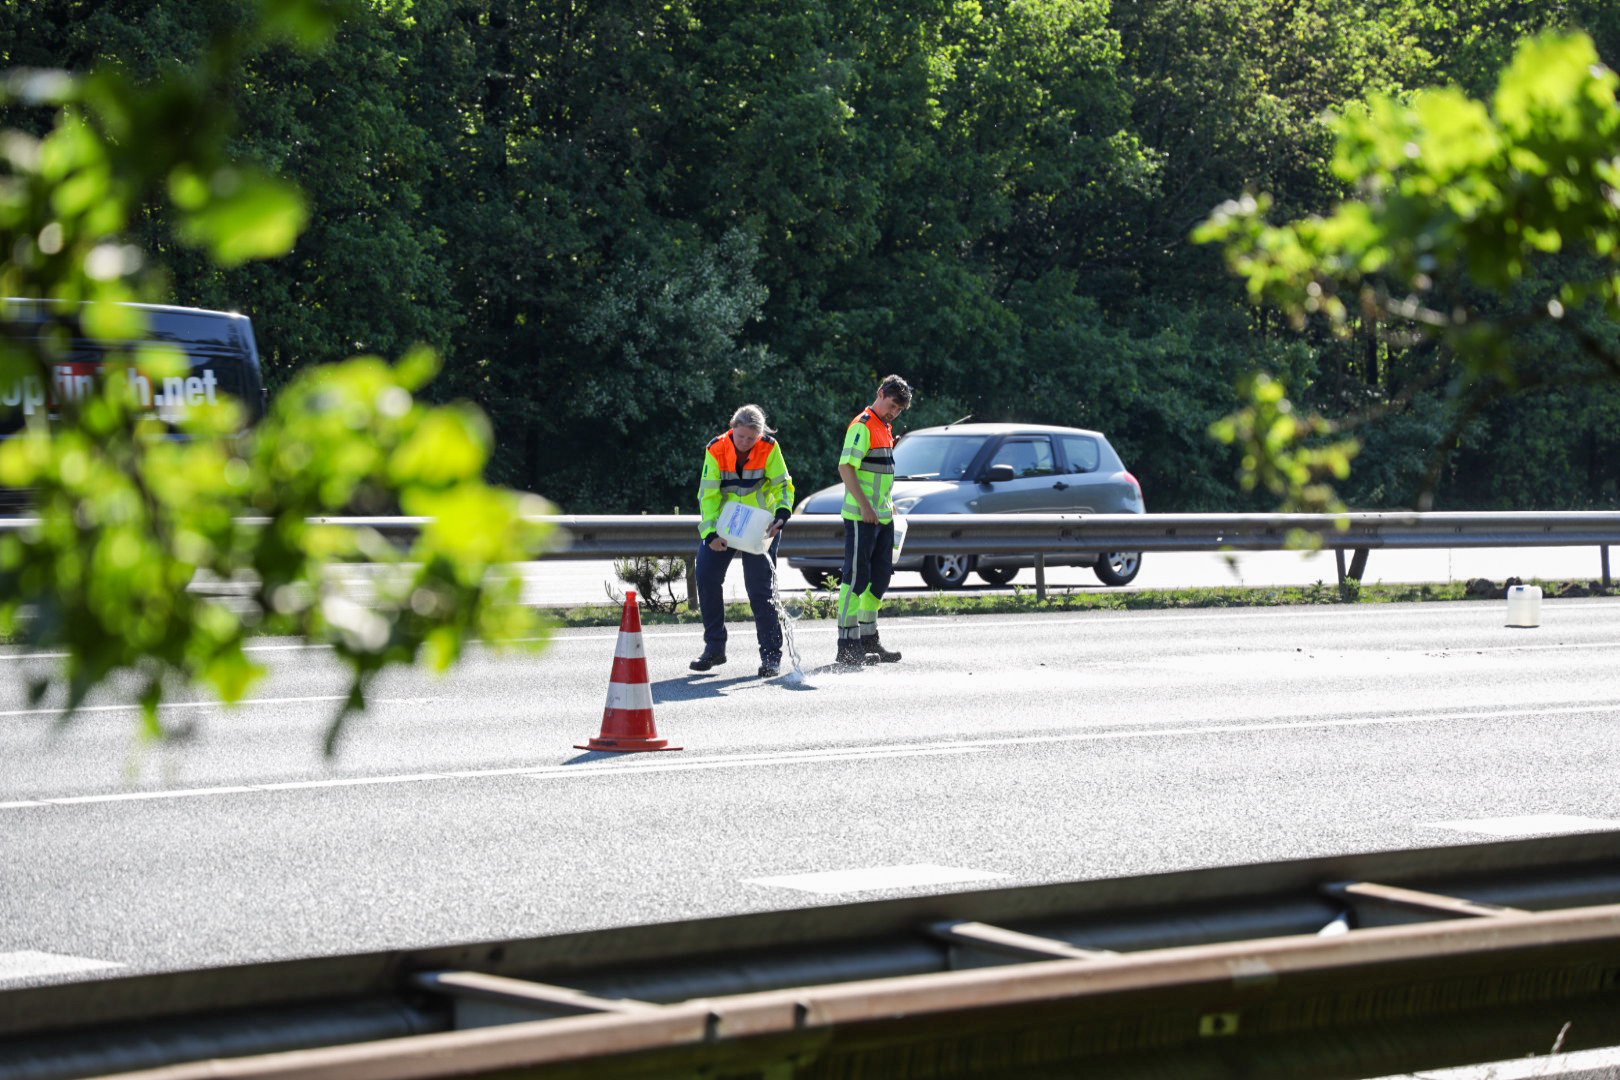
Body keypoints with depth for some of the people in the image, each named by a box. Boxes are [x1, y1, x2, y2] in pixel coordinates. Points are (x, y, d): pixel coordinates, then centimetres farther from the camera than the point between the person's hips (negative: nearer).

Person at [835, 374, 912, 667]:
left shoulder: (885, 428, 17)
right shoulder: (863, 426, -13)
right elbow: (846, 467, -21)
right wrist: (865, 506, -25)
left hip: (882, 517, 10)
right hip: (861, 518, -10)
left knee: (880, 577, 14)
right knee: (856, 577, -9)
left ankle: (869, 641, 23)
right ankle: (847, 647, -10)